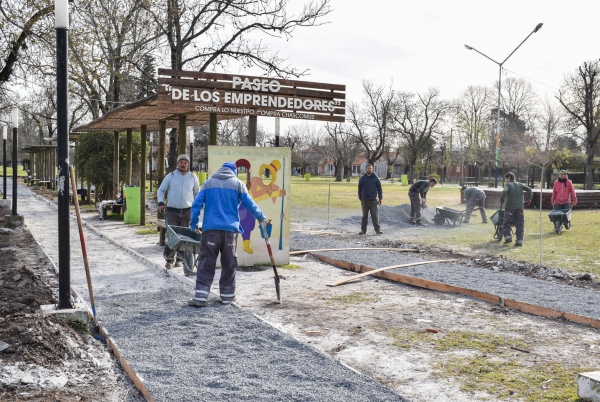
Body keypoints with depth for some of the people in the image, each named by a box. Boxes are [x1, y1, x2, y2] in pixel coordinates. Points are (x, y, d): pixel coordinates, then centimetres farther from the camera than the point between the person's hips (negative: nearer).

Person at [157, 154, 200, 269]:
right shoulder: (170, 176, 5)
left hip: (187, 211, 1)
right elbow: (161, 190, 10)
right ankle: (169, 259, -2)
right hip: (172, 210, -1)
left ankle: (180, 258, 13)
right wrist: (161, 203, -3)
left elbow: (197, 193, 17)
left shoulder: (193, 177, 8)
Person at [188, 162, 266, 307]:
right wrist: (261, 218, 20)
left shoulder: (208, 183, 11)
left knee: (206, 263, 3)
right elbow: (250, 204, 5)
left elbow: (197, 204, 3)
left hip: (210, 229, 1)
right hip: (230, 229, -1)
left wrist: (194, 225, 9)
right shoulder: (238, 184, 6)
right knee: (229, 264, 10)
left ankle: (200, 296, -3)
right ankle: (227, 295, 17)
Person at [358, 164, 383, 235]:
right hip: (365, 200, 1)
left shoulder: (376, 178, 4)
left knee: (375, 215, -2)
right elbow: (360, 189, 10)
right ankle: (363, 229, 13)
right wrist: (360, 198, 6)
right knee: (364, 216, 7)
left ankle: (377, 229, 3)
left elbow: (379, 188, 5)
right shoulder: (362, 178, 6)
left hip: (373, 200, -1)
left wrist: (380, 198, 0)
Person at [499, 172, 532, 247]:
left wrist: (501, 200, -7)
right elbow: (529, 189, 9)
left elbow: (504, 191, -18)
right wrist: (529, 199, 15)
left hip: (510, 207, -4)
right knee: (520, 224, 5)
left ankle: (507, 236, -6)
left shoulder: (508, 184, 1)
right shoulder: (519, 184, 16)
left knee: (506, 222, 9)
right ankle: (519, 241, -1)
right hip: (519, 207, 4)